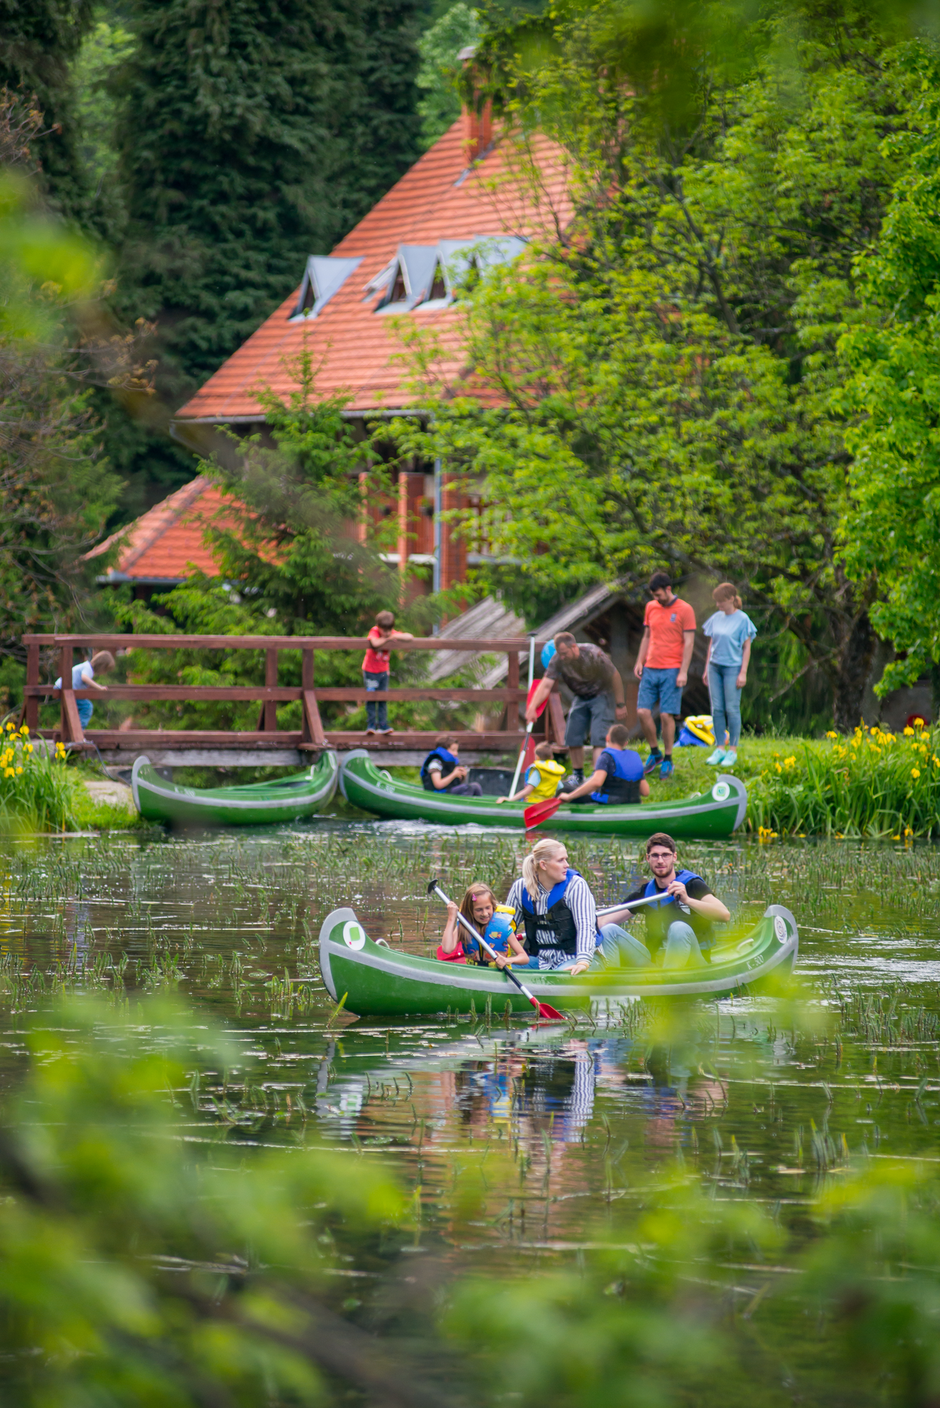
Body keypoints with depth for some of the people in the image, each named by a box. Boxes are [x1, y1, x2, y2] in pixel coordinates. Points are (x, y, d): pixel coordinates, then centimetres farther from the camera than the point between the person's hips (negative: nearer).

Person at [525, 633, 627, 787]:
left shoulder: (594, 655, -30)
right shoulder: (558, 660, -19)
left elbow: (615, 676, -16)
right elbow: (546, 685, -25)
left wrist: (620, 705, -9)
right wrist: (532, 707, -41)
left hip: (602, 695, -5)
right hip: (581, 698, 5)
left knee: (598, 737, -18)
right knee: (573, 736, 1)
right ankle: (577, 775, 19)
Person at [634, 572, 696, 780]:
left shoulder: (684, 610, -4)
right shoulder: (651, 607, 12)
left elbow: (688, 642, -5)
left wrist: (683, 672, -11)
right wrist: (640, 661, 11)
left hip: (671, 670, -5)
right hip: (650, 669, 5)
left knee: (667, 715, -6)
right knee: (642, 712, -3)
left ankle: (667, 760, 5)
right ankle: (654, 753, 15)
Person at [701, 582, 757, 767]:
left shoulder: (742, 619, -6)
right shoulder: (716, 618, 8)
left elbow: (746, 648, -5)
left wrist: (743, 673, -9)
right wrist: (706, 669, 15)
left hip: (732, 668, -5)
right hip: (715, 667, 5)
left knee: (732, 709, -1)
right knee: (716, 709, 5)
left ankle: (732, 750, 6)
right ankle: (719, 748, 12)